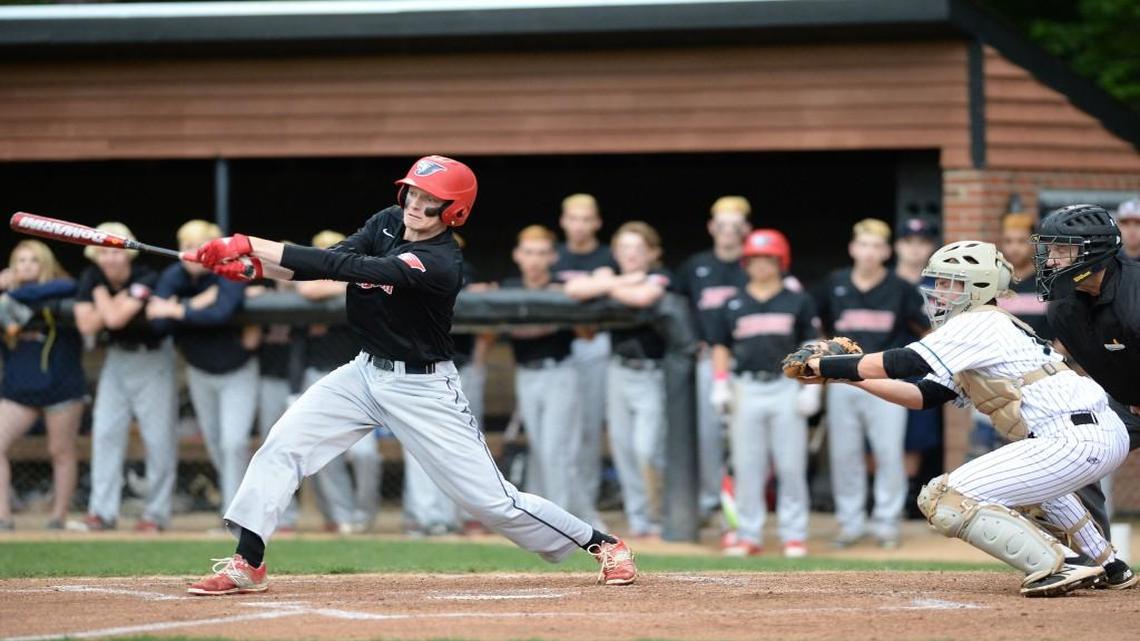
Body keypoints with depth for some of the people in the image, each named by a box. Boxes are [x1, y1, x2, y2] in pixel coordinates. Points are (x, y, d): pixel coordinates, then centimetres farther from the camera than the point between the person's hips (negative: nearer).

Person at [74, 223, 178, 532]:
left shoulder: (146, 280, -24)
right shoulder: (91, 278, -7)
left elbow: (116, 319, -32)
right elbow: (86, 326, -13)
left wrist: (101, 294, -16)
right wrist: (113, 303, -24)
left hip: (152, 358, -5)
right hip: (116, 358, 5)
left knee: (159, 437, -5)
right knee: (105, 432, -1)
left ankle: (157, 513, 2)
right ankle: (102, 511, 1)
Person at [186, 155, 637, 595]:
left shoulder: (440, 265, -28)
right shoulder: (388, 223, -2)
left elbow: (350, 269, -35)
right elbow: (333, 262, -8)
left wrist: (250, 245, -38)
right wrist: (251, 265, -26)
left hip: (423, 389, -7)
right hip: (366, 372, 7)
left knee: (490, 499, -5)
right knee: (282, 445, -8)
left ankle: (603, 544, 11)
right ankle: (247, 565, -3)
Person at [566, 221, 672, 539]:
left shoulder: (659, 277, -7)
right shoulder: (609, 274, 7)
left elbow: (643, 297, -30)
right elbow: (573, 289, -10)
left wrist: (608, 287, -11)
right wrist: (621, 282, -14)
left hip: (653, 375, -6)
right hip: (620, 372, 6)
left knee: (647, 449, -15)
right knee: (623, 449, 7)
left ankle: (659, 520, -2)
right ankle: (638, 521, 17)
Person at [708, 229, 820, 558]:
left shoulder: (798, 302, 6)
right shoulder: (734, 306, 11)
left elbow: (812, 346, 5)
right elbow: (721, 346, 14)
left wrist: (811, 388, -4)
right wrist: (720, 384, 2)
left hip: (786, 388, -2)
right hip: (747, 390, 2)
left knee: (791, 466, -2)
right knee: (746, 467, 2)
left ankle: (794, 535, 3)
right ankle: (748, 535, 6)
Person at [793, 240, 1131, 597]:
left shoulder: (978, 323, -5)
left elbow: (903, 363, -16)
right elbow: (924, 396, 23)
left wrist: (824, 365, -7)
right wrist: (853, 377, 17)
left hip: (1074, 443, -11)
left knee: (944, 500, -12)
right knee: (1024, 479, 43)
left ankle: (1060, 567, -15)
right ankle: (1103, 564, 37)